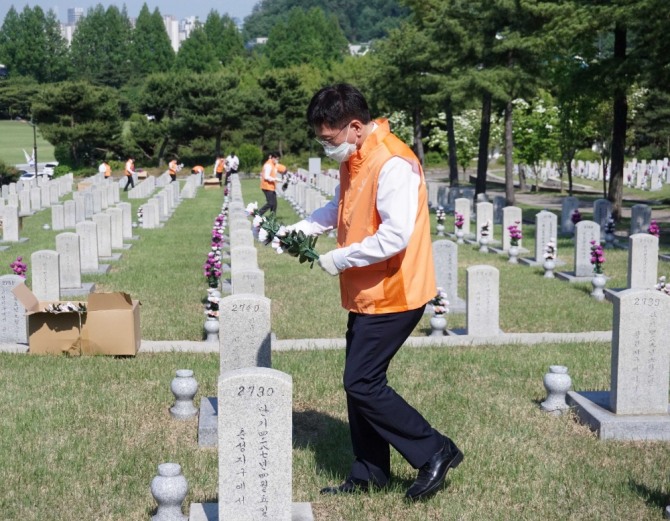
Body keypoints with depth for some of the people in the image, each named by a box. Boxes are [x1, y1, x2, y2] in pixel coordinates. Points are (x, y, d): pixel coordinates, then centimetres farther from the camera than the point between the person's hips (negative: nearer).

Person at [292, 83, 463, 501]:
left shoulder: (392, 164, -22)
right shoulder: (354, 159, 8)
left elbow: (395, 236, -29)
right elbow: (340, 208, 23)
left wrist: (340, 259, -19)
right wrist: (304, 228, 6)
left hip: (392, 295, -10)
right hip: (368, 293, 10)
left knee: (362, 384, -6)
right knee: (361, 381, 13)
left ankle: (435, 452, 7)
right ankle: (368, 474, 25)